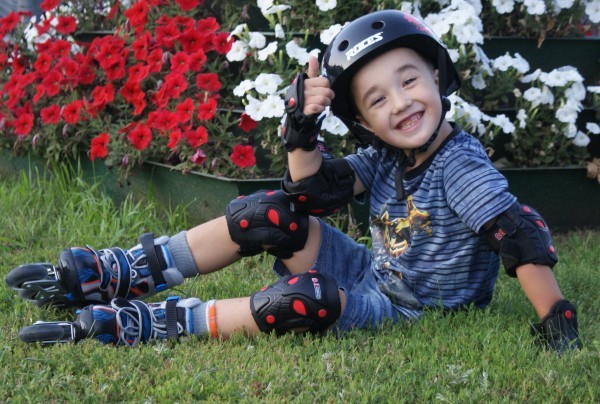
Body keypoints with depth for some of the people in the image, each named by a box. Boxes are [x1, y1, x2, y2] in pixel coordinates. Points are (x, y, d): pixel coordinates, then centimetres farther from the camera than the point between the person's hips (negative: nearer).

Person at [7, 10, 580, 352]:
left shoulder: (460, 165, -20)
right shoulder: (384, 159, 1)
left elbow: (521, 236, -27)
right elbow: (316, 191, -2)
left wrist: (558, 323, -33)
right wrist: (302, 129, -18)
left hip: (404, 313, -7)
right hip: (368, 274, 7)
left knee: (305, 299, -35)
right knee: (273, 215, -8)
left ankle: (145, 324, -25)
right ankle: (124, 276, -3)